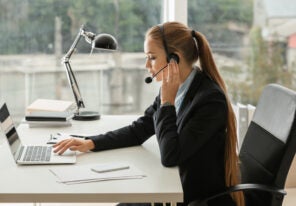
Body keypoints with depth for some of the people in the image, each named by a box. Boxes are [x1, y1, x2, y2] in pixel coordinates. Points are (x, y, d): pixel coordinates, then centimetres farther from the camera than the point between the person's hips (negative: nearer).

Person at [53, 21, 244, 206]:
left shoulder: (211, 99, -22)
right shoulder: (173, 88, 1)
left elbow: (170, 156, -23)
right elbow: (138, 131, 11)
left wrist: (167, 101, -20)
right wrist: (90, 143, 1)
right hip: (178, 189, 7)